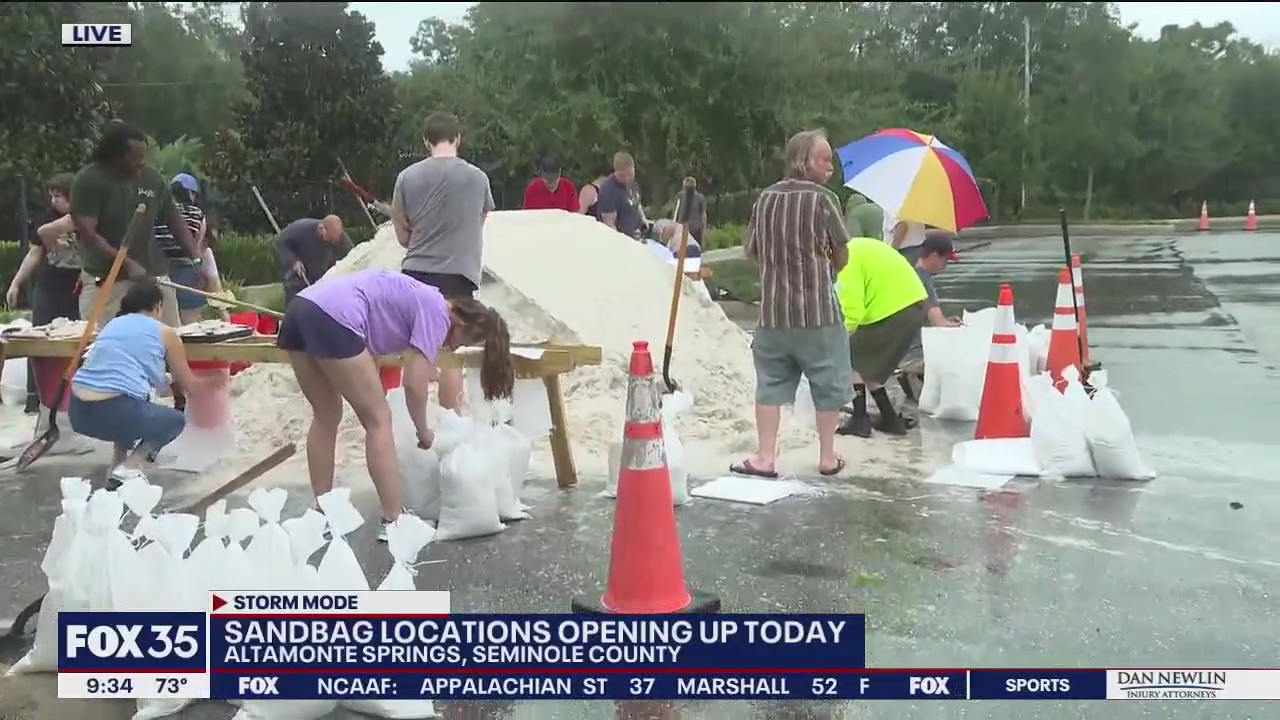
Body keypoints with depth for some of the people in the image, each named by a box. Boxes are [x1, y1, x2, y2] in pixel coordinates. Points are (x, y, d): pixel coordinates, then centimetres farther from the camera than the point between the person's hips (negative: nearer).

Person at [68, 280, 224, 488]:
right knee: (176, 420, 23)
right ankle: (129, 467, 2)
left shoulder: (112, 324, 24)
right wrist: (213, 381, 43)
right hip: (113, 413, -6)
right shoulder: (165, 333, 9)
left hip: (77, 411, 6)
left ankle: (118, 463, 25)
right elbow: (188, 383, 23)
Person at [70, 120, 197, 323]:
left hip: (152, 275, 4)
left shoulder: (151, 177, 7)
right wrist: (127, 264, -21)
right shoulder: (88, 180, -7)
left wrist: (196, 255, 4)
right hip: (105, 280, -4)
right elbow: (87, 233, -13)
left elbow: (173, 218, 17)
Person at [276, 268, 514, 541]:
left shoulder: (420, 300, 27)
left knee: (326, 417, 19)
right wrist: (424, 432, 12)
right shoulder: (436, 311, 2)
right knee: (378, 419, 0)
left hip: (301, 310, 10)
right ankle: (393, 524, 1)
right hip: (331, 317, -9)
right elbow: (414, 383, -4)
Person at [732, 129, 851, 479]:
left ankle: (765, 458, 9)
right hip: (818, 310, -4)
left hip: (772, 310, 4)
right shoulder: (823, 198, -8)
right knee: (828, 384, 10)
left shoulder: (765, 197, 5)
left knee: (771, 384, 10)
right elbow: (841, 257, -2)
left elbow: (750, 251, 12)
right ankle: (828, 457, 19)